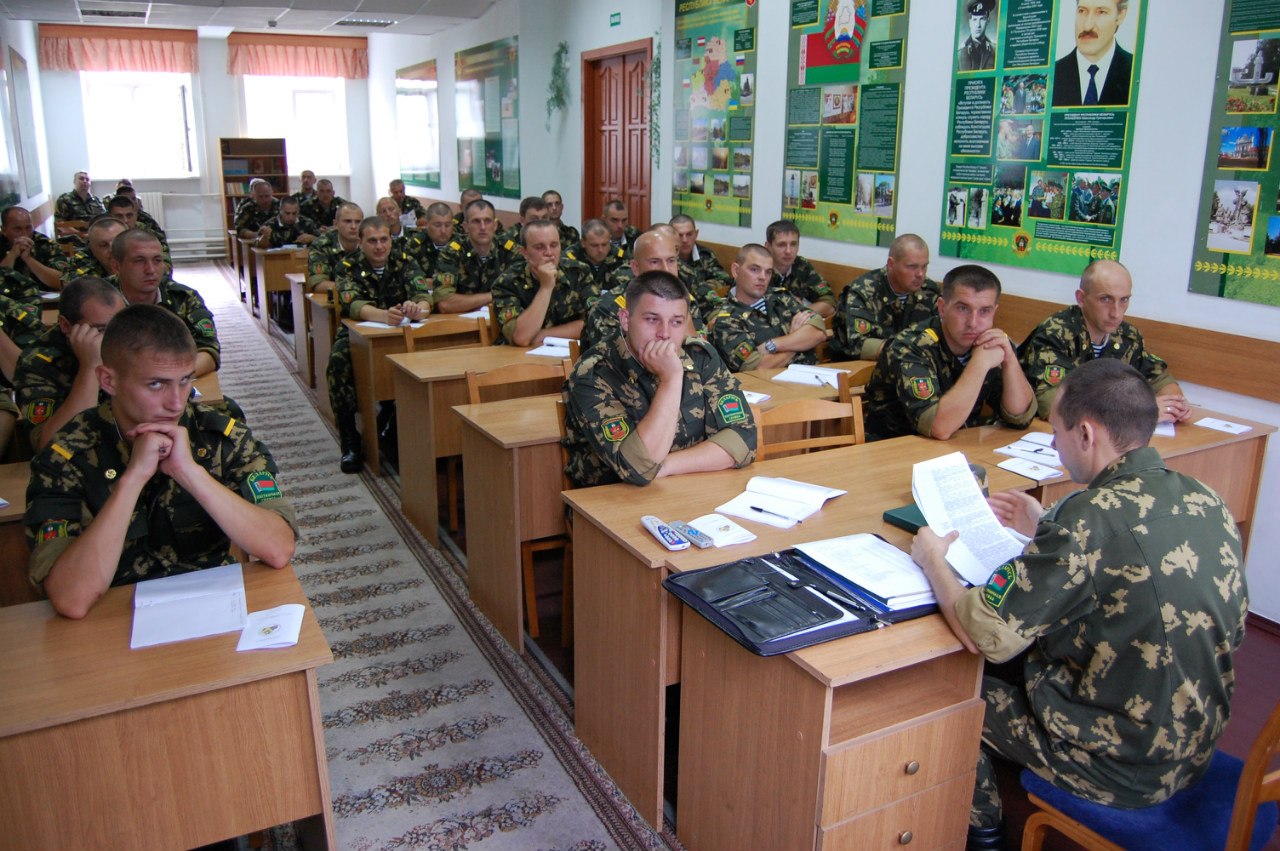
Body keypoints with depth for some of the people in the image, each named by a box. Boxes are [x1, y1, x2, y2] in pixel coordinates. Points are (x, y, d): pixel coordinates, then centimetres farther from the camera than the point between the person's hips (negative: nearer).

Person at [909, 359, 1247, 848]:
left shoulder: (1092, 517, -29)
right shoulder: (1204, 501, -5)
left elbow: (984, 634, -26)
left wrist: (932, 559, -9)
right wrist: (1045, 533, 14)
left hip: (1120, 769, -7)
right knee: (1021, 655, 23)